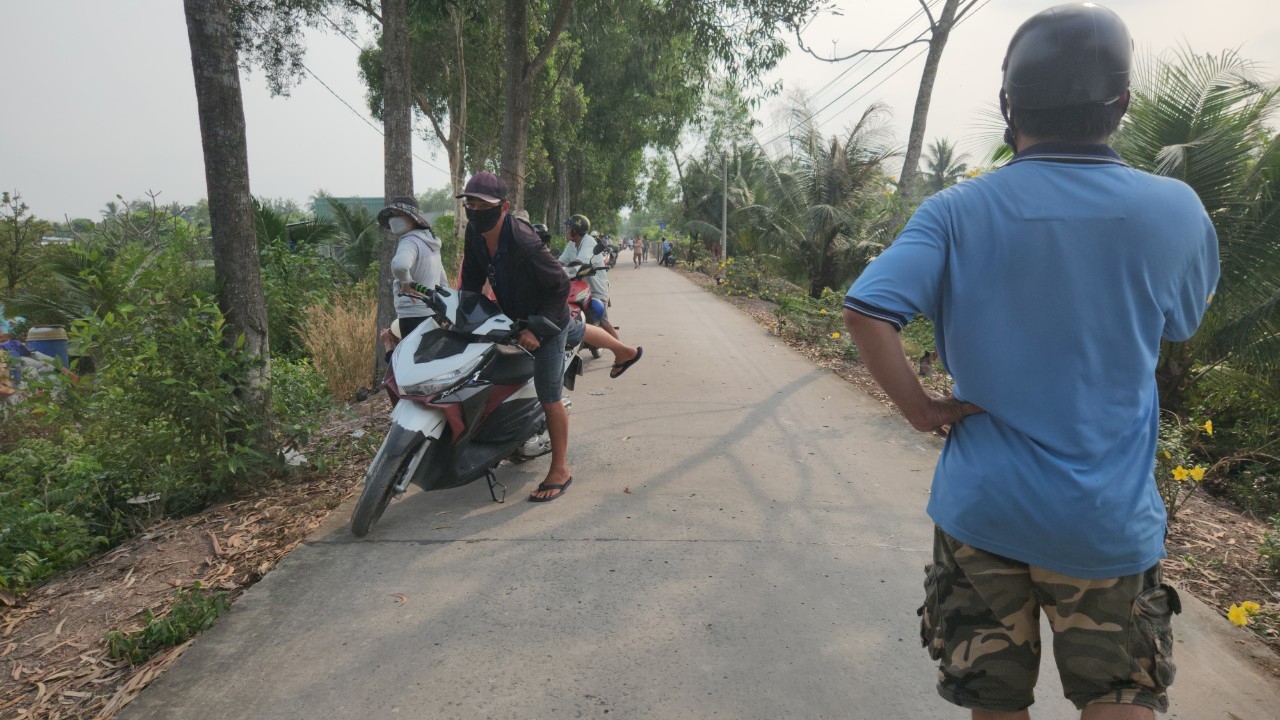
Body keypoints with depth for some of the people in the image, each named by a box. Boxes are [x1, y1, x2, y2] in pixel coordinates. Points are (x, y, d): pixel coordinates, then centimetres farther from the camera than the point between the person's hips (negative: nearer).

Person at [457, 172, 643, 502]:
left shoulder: (524, 244, -38)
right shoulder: (474, 234, -15)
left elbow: (560, 286, -30)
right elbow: (472, 279, 0)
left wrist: (537, 329, -34)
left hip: (547, 316, -9)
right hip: (517, 315, 9)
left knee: (549, 398, -4)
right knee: (575, 331, 36)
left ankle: (560, 471, 13)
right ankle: (626, 352, 66)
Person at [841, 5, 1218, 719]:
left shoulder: (957, 212, -12)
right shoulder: (1176, 210, -7)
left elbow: (866, 311, -23)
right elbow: (1181, 323, 10)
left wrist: (921, 408, -9)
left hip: (981, 505, 0)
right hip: (1110, 519, 1)